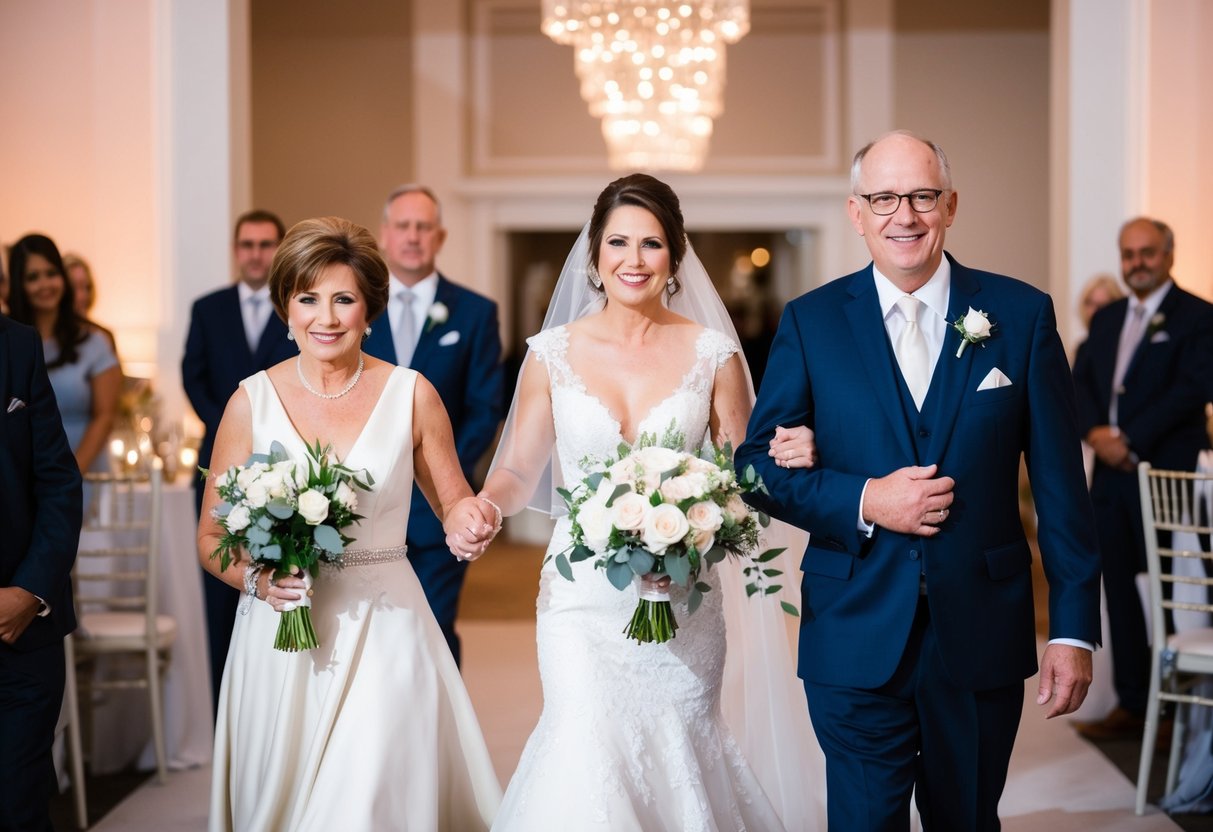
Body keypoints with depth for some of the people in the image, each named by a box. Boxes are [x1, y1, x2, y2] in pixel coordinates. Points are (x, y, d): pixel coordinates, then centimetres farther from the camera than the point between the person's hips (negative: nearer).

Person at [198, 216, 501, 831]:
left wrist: (469, 518, -15)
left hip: (384, 634, -1)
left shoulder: (410, 394, 0)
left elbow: (454, 506, 8)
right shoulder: (253, 400, 0)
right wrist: (257, 577, -14)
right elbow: (211, 537, 5)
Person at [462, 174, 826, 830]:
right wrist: (480, 506, -14)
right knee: (590, 756, -11)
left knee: (677, 750, 7)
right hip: (582, 595, 0)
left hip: (684, 598, 0)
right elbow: (518, 472, 7)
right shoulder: (554, 353, 2)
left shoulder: (712, 353, 0)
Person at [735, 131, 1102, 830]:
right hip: (856, 641, -1)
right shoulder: (811, 321, 1)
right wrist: (864, 502, -15)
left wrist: (1075, 628, -4)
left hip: (983, 637, 1)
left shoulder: (1022, 314, 0)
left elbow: (1060, 484, 0)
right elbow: (759, 462, 1)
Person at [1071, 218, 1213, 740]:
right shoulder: (1107, 318, 17)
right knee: (1120, 590, 9)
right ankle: (1131, 705, 16)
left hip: (1166, 473, -6)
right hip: (1111, 472, 7)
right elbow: (1080, 381, 11)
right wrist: (1095, 432, -8)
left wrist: (1130, 440, -17)